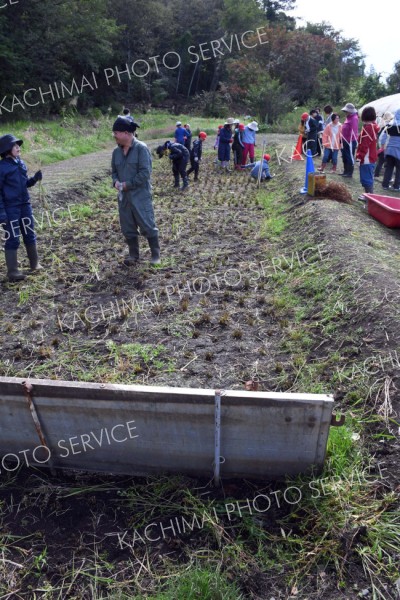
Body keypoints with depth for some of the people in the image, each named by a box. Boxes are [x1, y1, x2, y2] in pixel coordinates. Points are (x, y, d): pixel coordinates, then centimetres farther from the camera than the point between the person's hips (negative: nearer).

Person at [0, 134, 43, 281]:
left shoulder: (21, 163, 6)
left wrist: (35, 179, -2)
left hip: (25, 205, 6)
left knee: (30, 235, 15)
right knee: (13, 239, 0)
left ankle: (35, 264, 31)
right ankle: (12, 271, 9)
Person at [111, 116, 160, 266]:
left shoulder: (141, 148, -12)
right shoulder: (117, 151, 8)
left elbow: (145, 172, -17)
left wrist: (127, 184, -16)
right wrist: (116, 181, -5)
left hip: (140, 196, -6)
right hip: (123, 196, 6)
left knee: (147, 226, 0)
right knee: (128, 228, 12)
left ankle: (155, 255, 16)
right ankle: (133, 255, 27)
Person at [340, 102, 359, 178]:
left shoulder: (354, 118, -14)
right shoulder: (348, 117, 16)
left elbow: (353, 131, -21)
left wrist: (350, 140, -24)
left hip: (350, 141, -10)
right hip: (345, 140, 10)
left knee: (350, 157, -4)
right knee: (344, 157, 15)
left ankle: (350, 173, 1)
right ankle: (346, 171, 25)